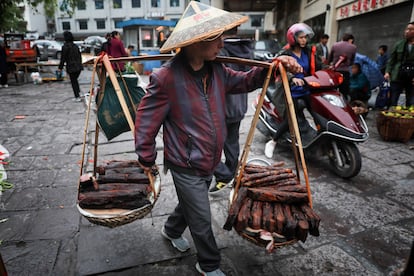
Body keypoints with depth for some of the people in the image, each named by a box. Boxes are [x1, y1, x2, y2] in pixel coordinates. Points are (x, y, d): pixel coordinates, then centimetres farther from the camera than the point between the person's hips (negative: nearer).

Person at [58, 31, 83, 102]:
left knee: (73, 82, 3)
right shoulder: (75, 46, 8)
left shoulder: (65, 47, -11)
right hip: (78, 66, 6)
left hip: (71, 67, -6)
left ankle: (77, 97, 5)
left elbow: (63, 58, -10)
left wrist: (60, 67, -2)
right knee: (75, 80, 22)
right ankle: (79, 92, 13)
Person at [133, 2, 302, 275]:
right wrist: (147, 160, -8)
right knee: (202, 220, 9)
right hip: (186, 166, -7)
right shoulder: (166, 78, -25)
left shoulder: (216, 69, -3)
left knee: (191, 204, 29)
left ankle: (172, 230, 59)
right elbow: (145, 121, -17)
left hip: (209, 162, 7)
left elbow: (243, 82, 12)